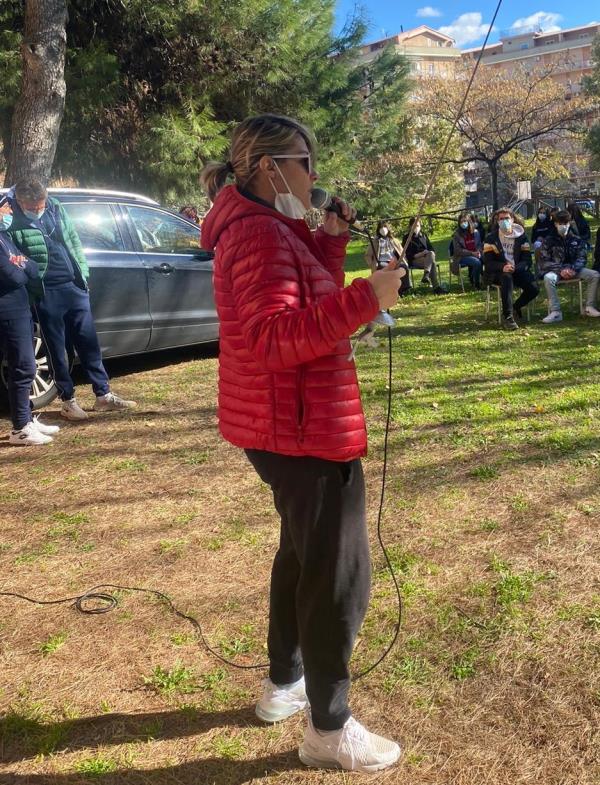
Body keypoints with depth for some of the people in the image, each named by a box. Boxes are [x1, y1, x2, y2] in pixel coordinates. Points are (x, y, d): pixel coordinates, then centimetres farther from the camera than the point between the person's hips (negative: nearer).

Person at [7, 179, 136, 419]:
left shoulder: (56, 209, 5)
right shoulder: (12, 221, -10)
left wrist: (83, 273, 10)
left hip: (74, 286, 4)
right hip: (46, 293, -4)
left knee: (89, 342, 9)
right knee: (57, 350, 5)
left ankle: (104, 395, 18)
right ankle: (68, 401, 18)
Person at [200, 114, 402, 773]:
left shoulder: (268, 228, 14)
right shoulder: (260, 233, -19)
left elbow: (310, 307, 17)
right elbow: (278, 339, -28)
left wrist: (332, 243, 7)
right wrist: (367, 297, -33)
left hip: (286, 421, 11)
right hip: (303, 426, -11)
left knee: (303, 553, 24)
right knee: (339, 572, -1)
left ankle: (284, 683, 40)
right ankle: (329, 729, 15)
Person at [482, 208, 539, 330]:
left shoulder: (521, 236, 6)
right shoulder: (491, 238, 0)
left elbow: (527, 260, 0)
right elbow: (487, 262, -8)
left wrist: (516, 268, -22)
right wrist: (502, 267, -28)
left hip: (517, 270, 3)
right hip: (497, 273, -2)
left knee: (533, 289, -22)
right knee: (507, 278, -38)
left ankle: (516, 307, 9)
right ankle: (508, 317, -36)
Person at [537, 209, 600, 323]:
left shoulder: (576, 239, 6)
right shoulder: (549, 240, -2)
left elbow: (582, 258, 3)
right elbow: (544, 262, -9)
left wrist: (573, 269, -19)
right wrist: (561, 270, -23)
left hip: (573, 269, 3)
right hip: (555, 270, -3)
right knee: (548, 278, -38)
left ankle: (589, 307, -12)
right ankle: (555, 312, -37)